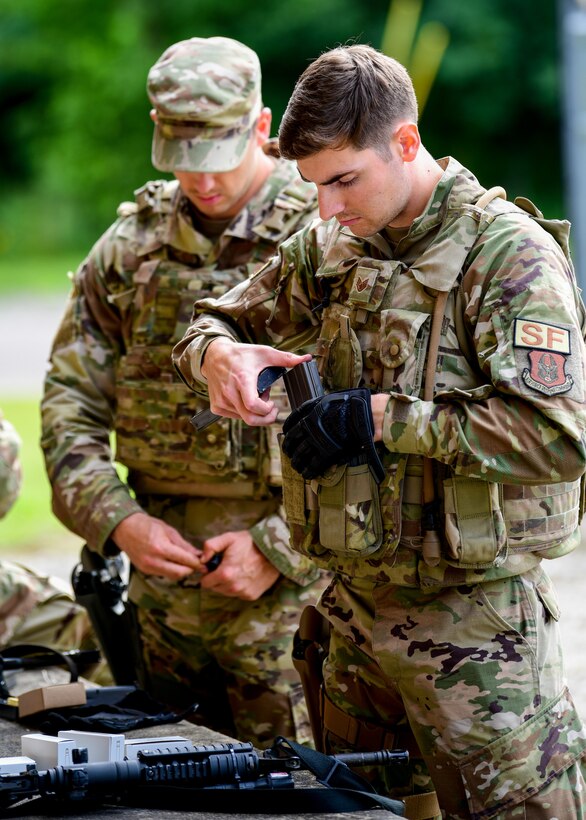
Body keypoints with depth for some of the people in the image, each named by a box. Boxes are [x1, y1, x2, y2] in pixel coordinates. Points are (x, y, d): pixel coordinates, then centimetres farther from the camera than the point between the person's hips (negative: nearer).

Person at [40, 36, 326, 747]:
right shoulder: (130, 245, 8)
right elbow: (70, 400, 11)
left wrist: (278, 548, -14)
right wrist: (119, 521, -4)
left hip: (292, 583, -4)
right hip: (161, 569, 5)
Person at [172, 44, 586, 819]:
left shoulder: (510, 253, -14)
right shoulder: (329, 248, 8)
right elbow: (215, 318, 20)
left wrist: (379, 418, -21)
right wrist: (218, 353, -6)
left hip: (474, 617, -7)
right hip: (357, 606, 7)